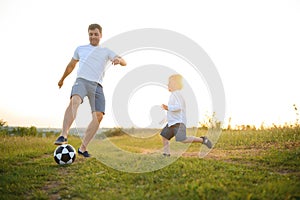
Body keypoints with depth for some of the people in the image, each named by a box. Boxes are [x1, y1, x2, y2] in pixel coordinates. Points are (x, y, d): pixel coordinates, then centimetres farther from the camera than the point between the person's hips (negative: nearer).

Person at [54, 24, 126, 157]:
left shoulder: (106, 51, 20)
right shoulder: (80, 49, 23)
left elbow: (124, 63, 7)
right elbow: (71, 65, 37)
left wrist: (118, 60, -16)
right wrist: (62, 79, 44)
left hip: (97, 85, 1)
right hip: (82, 80, -1)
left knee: (99, 116, -14)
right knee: (74, 101, -34)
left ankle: (83, 148, -4)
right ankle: (64, 135, -44)